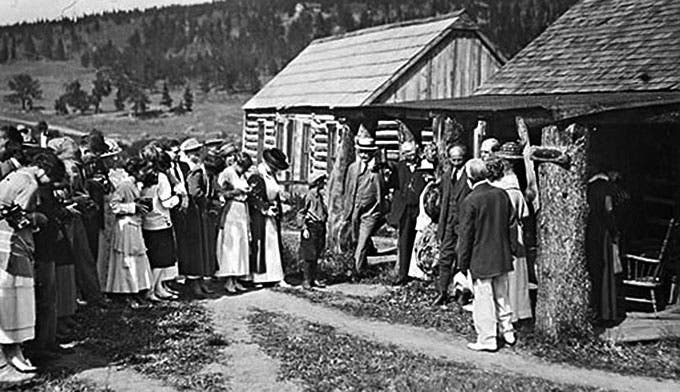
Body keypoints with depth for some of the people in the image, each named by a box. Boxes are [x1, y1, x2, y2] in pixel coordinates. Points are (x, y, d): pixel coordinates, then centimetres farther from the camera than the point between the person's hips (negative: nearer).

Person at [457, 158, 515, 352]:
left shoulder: (470, 201, -17)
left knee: (483, 299, 2)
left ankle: (487, 340, 8)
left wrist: (463, 262, -4)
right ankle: (507, 332, 29)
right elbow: (510, 222, 10)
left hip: (480, 260, -6)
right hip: (502, 256, 6)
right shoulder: (502, 194, 0)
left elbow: (466, 235, -13)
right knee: (502, 296, 18)